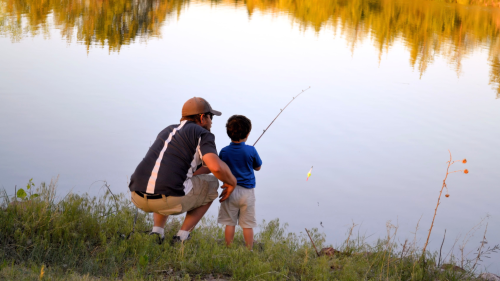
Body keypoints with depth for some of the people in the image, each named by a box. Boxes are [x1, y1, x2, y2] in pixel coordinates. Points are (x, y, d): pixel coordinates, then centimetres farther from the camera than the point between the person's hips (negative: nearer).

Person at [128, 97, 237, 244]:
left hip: (138, 198, 6)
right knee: (211, 184, 23)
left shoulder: (167, 131, 27)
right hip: (171, 200, -6)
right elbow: (216, 167, -12)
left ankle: (157, 231, 18)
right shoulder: (203, 135, 5)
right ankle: (182, 237, 14)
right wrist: (232, 182, 6)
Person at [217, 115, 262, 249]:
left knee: (229, 223, 8)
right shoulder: (251, 151, -10)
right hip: (247, 192, -1)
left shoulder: (224, 152, -5)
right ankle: (249, 250, 10)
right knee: (248, 225, 4)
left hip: (230, 191, 1)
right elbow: (258, 167, 6)